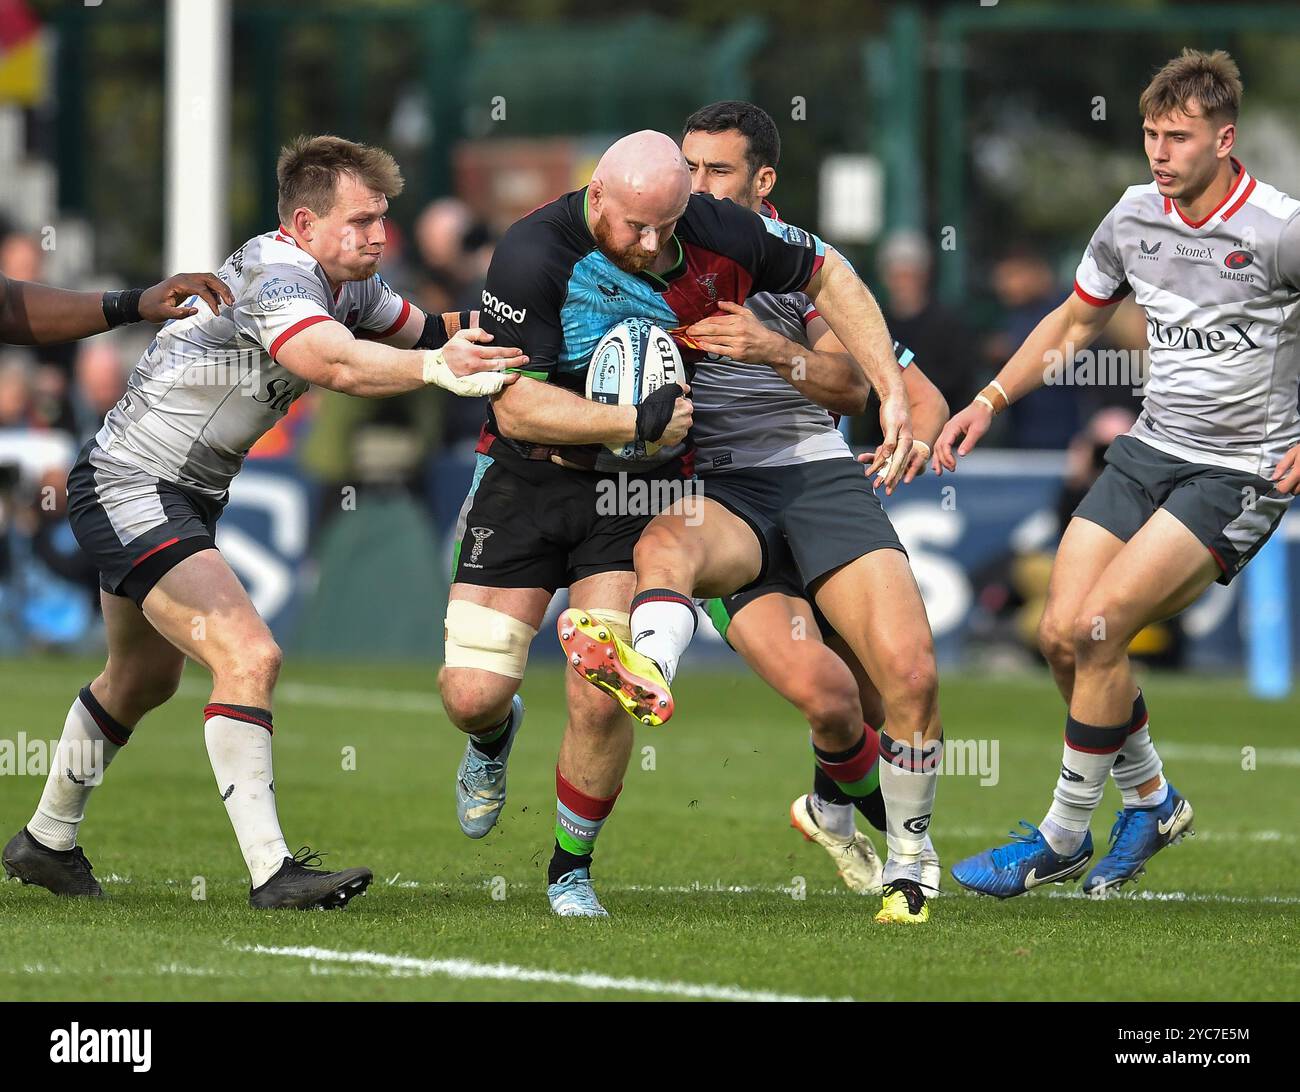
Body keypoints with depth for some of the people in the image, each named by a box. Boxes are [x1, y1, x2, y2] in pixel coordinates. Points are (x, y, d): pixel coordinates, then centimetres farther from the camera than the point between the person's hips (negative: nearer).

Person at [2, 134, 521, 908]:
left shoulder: (351, 283, 4)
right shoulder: (274, 277, -26)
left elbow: (424, 333, 17)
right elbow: (337, 364, -45)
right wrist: (435, 367, -55)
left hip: (188, 497, 11)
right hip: (129, 490, -11)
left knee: (144, 680, 26)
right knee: (249, 657, -24)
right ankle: (270, 869, -24)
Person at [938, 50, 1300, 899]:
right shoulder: (1134, 216, 2)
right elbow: (1075, 321, 19)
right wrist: (991, 400, 11)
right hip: (1150, 449, 6)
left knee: (1098, 627, -17)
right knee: (1061, 633, -5)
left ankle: (1062, 841, -2)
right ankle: (1151, 798, 20)